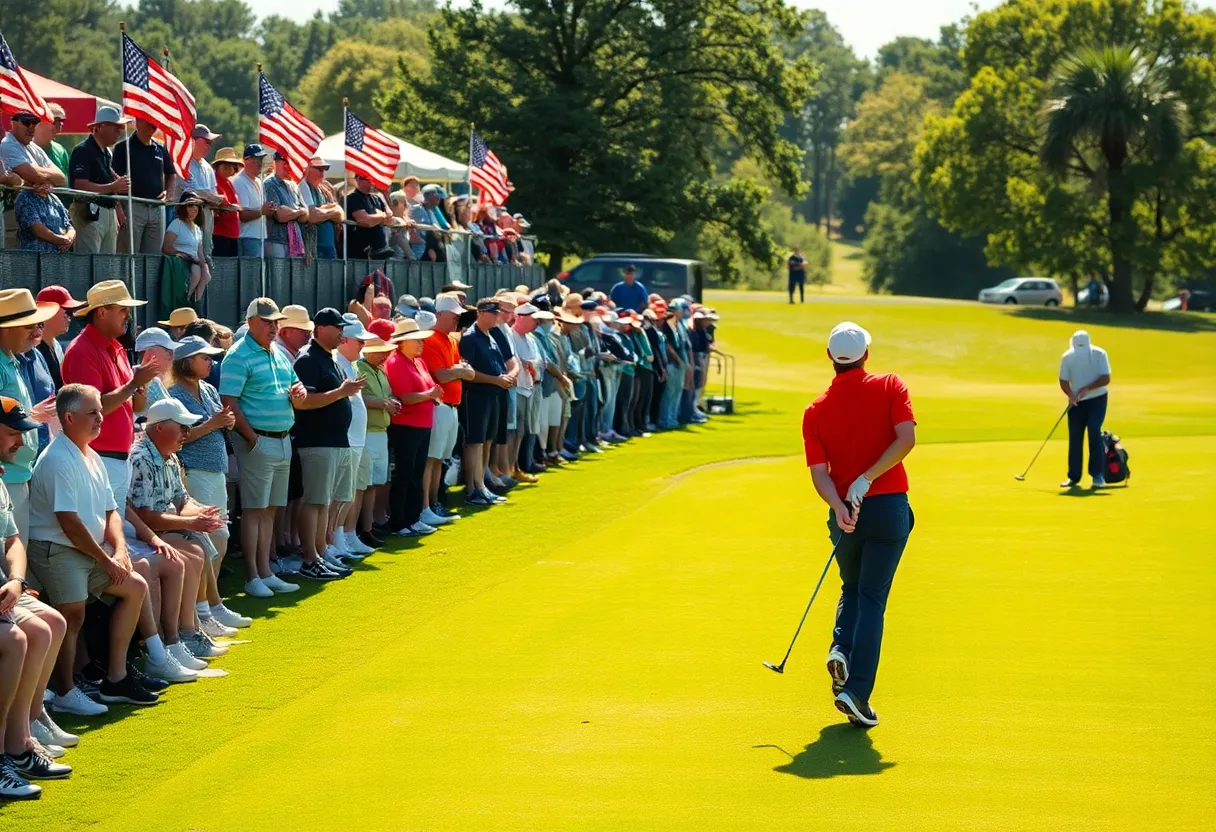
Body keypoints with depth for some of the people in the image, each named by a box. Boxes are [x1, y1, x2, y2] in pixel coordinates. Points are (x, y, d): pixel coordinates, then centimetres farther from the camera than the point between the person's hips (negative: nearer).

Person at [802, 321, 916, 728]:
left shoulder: (815, 410, 3)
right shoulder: (889, 386, -2)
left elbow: (819, 472, -7)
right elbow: (906, 437, -15)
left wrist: (839, 506, -16)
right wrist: (867, 479, -16)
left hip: (846, 512, 2)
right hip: (889, 507, -2)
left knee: (853, 589, 25)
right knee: (872, 599, 1)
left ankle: (841, 648, 0)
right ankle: (856, 691, -8)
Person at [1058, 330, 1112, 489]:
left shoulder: (1099, 354, -12)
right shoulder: (1068, 356, -6)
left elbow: (1105, 378, -14)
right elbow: (1063, 381, -6)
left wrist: (1087, 388, -26)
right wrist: (1071, 395, -25)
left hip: (1097, 400, -3)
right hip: (1076, 402, 3)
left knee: (1094, 432, -16)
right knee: (1075, 437, 2)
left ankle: (1098, 475, -13)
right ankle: (1074, 477, 11)